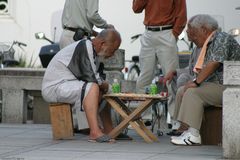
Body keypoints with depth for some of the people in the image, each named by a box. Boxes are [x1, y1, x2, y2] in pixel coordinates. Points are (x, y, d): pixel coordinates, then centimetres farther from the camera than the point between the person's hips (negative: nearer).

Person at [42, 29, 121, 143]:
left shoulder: (92, 49, 12)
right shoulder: (85, 47, -20)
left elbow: (95, 76, 18)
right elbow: (90, 77, -25)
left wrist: (103, 84, -1)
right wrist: (104, 85, -8)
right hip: (54, 86, -11)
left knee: (101, 91, 19)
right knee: (92, 88, -31)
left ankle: (108, 130, 22)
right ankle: (95, 132, -38)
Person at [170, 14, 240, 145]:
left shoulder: (222, 38, -11)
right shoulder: (208, 44, 20)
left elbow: (214, 64, -23)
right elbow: (205, 70, 19)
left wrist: (196, 82, -20)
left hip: (227, 88, -10)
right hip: (215, 85, 10)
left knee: (193, 93, -24)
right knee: (182, 91, 4)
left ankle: (193, 135, -27)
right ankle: (189, 131, -2)